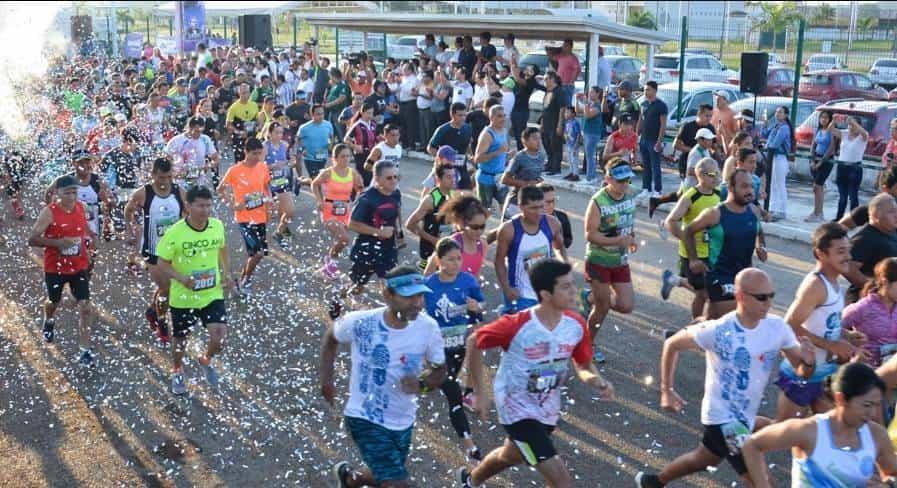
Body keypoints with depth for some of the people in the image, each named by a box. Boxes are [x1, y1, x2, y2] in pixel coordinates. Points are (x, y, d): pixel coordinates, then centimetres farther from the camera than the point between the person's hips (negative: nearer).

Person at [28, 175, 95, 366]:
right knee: (53, 302, 20)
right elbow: (32, 239, -20)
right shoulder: (49, 212, -17)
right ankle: (49, 322, 56)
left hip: (79, 267, 2)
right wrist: (58, 242, -30)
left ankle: (84, 350, 0)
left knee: (85, 306, -6)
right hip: (55, 268, -2)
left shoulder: (81, 207, -3)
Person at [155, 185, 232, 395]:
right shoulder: (175, 232, -19)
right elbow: (163, 264, -11)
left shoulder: (218, 226, -8)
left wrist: (225, 274, 3)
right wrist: (181, 278, -28)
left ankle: (206, 360, 26)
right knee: (180, 339, 15)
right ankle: (177, 372, 46)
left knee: (220, 337, -9)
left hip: (213, 294, 2)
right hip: (183, 297, -2)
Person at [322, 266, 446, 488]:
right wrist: (326, 380, -1)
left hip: (403, 421, 5)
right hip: (365, 419, -4)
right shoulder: (360, 323, -22)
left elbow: (440, 371, -3)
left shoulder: (428, 327, -16)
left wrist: (422, 385, -24)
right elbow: (331, 337, 0)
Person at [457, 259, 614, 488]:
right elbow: (474, 342, -13)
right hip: (517, 409, -6)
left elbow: (583, 366, 1)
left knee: (511, 456, 32)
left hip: (548, 409, 7)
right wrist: (480, 394, -9)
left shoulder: (577, 325, -15)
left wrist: (597, 381, -23)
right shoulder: (515, 325, -30)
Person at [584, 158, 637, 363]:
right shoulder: (598, 202, -21)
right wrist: (618, 240, -31)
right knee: (603, 308, 4)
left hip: (621, 261, 6)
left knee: (626, 306, 3)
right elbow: (590, 234, -21)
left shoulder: (630, 195, -3)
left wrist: (632, 238, -1)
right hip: (599, 261, -5)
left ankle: (594, 298, 31)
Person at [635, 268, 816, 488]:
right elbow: (672, 344, -10)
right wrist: (667, 390, -9)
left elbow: (802, 371, -3)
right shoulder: (718, 331, -24)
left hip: (747, 416, 7)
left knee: (704, 460, 29)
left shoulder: (777, 328, -11)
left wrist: (808, 362, -27)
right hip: (723, 418, -6)